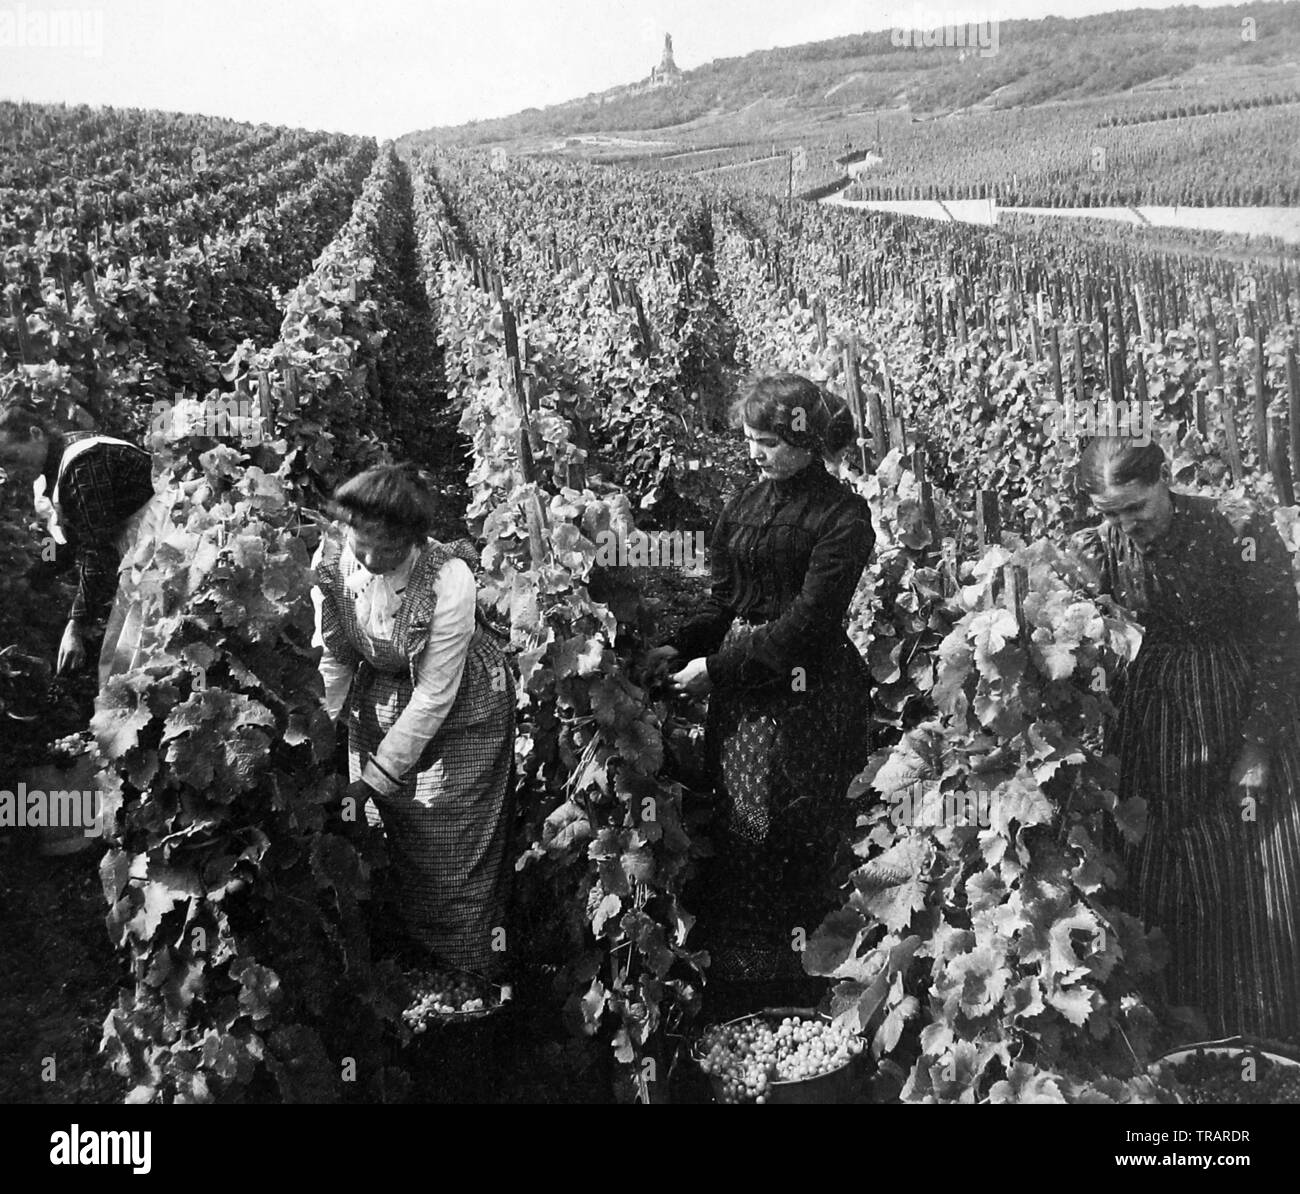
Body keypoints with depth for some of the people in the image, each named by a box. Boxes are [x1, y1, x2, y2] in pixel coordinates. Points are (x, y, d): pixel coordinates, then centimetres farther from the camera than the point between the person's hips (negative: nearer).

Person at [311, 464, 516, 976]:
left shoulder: (450, 580, -31)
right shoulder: (332, 560, -17)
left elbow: (434, 694, -24)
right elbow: (332, 658, -4)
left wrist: (376, 779, -21)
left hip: (458, 713, -4)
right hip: (378, 707, 5)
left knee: (454, 859, 1)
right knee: (382, 846, 11)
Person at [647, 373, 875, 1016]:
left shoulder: (842, 516, -9)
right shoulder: (744, 505, 10)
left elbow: (809, 619, -15)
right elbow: (723, 602, 12)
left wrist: (719, 668, -15)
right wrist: (679, 649, -5)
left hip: (807, 696, -5)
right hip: (739, 693, 6)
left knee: (796, 841, 0)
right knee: (735, 835, 8)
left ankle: (797, 991, 16)